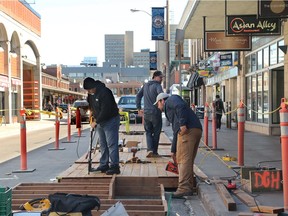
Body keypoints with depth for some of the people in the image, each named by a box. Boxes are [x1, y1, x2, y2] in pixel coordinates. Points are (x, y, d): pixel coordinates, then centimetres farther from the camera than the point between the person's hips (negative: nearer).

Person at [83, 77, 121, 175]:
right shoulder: (91, 93, 4)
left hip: (111, 120, -9)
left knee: (111, 144, -9)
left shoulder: (104, 92, -24)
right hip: (100, 121, 9)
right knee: (103, 145, 13)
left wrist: (96, 121, -19)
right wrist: (94, 118, 6)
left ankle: (114, 166, -6)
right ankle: (104, 165, 21)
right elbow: (92, 106, 21)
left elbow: (105, 110, -26)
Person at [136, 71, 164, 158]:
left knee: (148, 132, 13)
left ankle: (150, 149, -5)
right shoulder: (157, 86, -8)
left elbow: (138, 96, 15)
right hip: (156, 113, -5)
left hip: (146, 113, 5)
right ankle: (154, 152, 13)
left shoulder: (145, 85, 12)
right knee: (156, 133, 9)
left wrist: (139, 108, 17)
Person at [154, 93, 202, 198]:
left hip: (188, 131, -10)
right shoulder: (172, 109, 36)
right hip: (196, 130, 10)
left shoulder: (170, 100, 10)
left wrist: (183, 124, -20)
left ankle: (184, 188, -16)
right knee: (188, 161, 12)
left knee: (183, 160, -12)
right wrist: (173, 151, 41)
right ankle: (189, 187, 14)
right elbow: (175, 132, 38)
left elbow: (181, 106, -14)